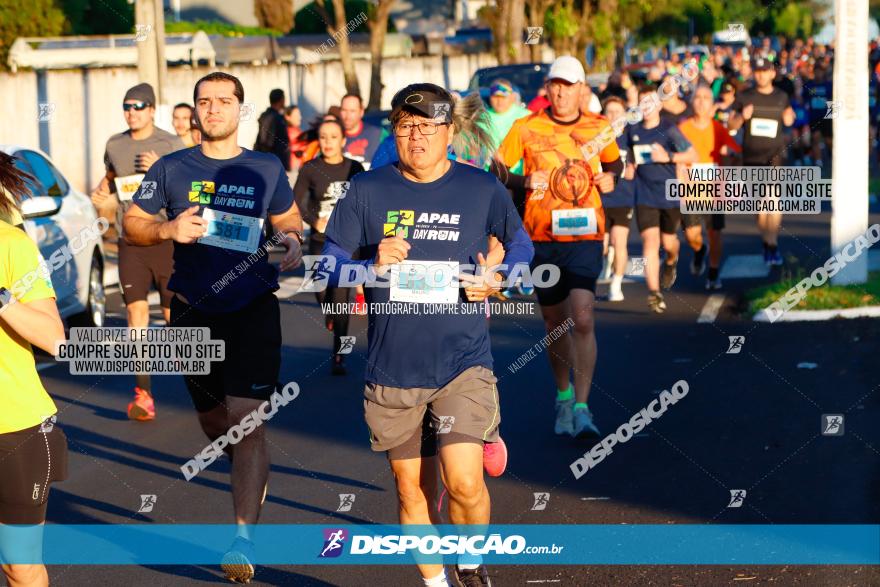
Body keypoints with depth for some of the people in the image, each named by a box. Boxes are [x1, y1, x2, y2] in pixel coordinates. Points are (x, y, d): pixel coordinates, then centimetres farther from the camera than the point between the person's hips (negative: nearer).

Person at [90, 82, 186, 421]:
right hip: (129, 241, 3)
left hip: (166, 238, -3)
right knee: (136, 310, -6)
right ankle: (143, 393, -6)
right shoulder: (114, 145, 11)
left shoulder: (171, 144, -1)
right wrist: (101, 193, 7)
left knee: (173, 312, 1)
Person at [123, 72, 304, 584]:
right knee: (213, 420, 15)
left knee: (246, 420, -14)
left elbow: (289, 218, 15)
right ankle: (252, 474, 48)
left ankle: (244, 537, -15)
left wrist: (293, 240, -8)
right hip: (193, 311, 2)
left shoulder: (266, 169, 3)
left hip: (253, 309, -2)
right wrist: (168, 229, -14)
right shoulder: (172, 169, 3)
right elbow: (132, 224, 6)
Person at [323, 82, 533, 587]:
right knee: (413, 490, 9)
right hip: (393, 369, 2)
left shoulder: (482, 189, 1)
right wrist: (372, 266, -16)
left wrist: (498, 278, -5)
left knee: (464, 483, -14)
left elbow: (521, 245, 15)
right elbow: (330, 263, 4)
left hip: (463, 361, -1)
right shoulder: (367, 190, 1)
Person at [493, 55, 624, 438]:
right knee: (555, 323, 12)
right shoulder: (526, 128, -1)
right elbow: (497, 169, 6)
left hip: (585, 237, -1)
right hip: (542, 237, 1)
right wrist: (524, 181, -14)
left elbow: (614, 162, 21)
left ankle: (581, 407, -14)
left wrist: (610, 177, -1)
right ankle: (563, 396, 32)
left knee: (582, 319, -15)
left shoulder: (599, 128, 4)